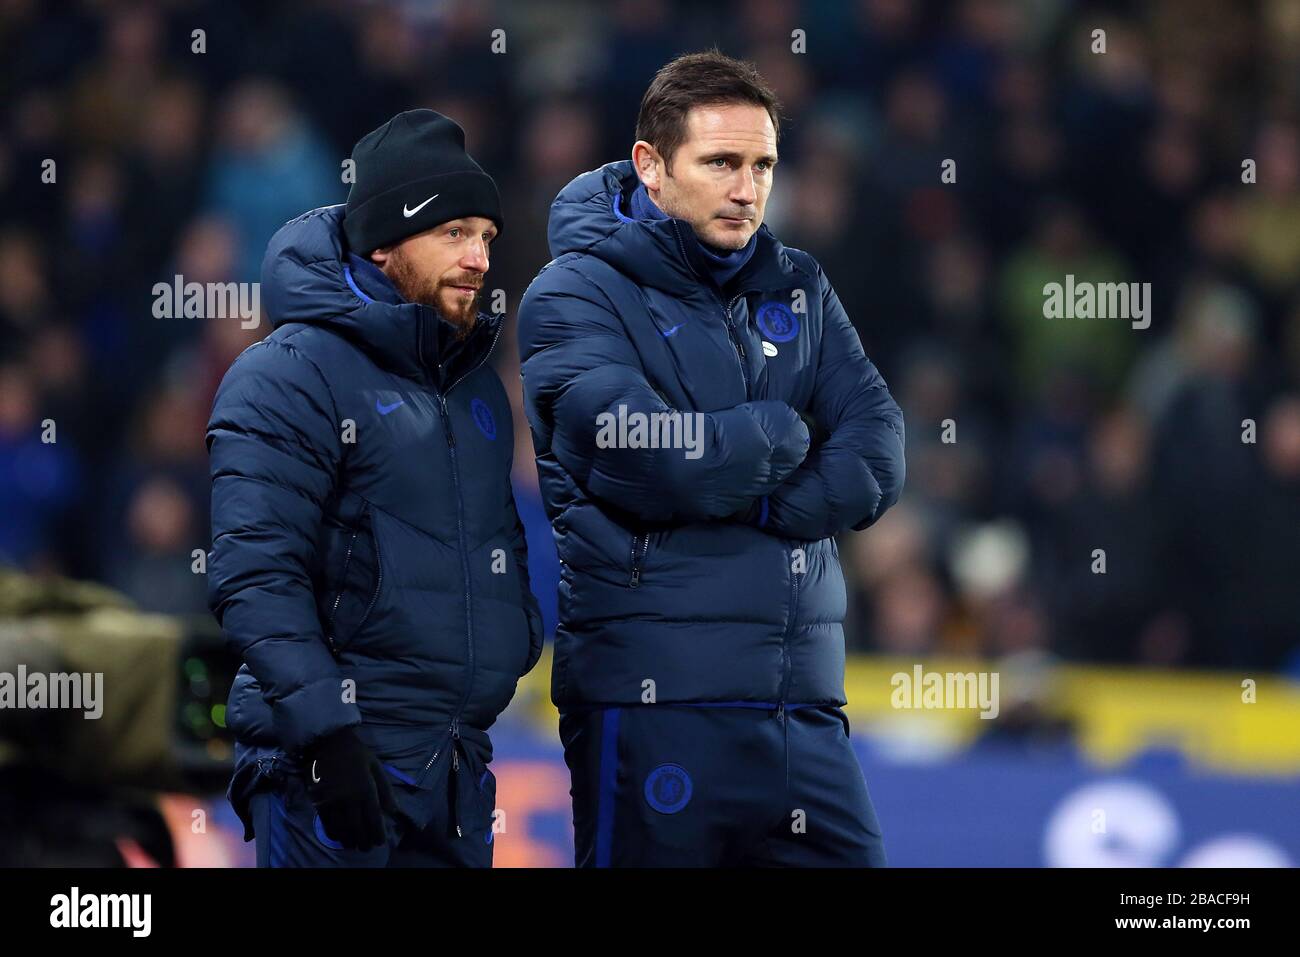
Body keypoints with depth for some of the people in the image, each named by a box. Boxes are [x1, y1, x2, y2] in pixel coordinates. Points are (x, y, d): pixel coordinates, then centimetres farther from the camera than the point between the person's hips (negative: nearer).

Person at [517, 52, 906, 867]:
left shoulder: (797, 292, 16)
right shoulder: (579, 294, -1)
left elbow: (876, 460, 4)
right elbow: (638, 458, -17)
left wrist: (733, 497, -10)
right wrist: (781, 436, -2)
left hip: (803, 701, 5)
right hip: (653, 699, -5)